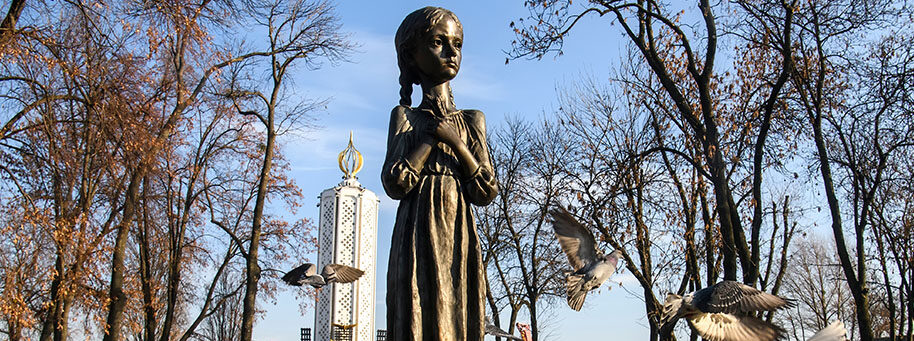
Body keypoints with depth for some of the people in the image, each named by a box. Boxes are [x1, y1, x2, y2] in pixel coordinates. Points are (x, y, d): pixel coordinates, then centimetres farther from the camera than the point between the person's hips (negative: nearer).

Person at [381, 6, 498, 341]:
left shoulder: (472, 120, 13)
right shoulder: (404, 116, 7)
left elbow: (485, 192, 5)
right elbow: (395, 183, -7)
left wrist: (455, 141, -5)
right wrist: (433, 136, -4)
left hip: (460, 238, 3)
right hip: (419, 237, -3)